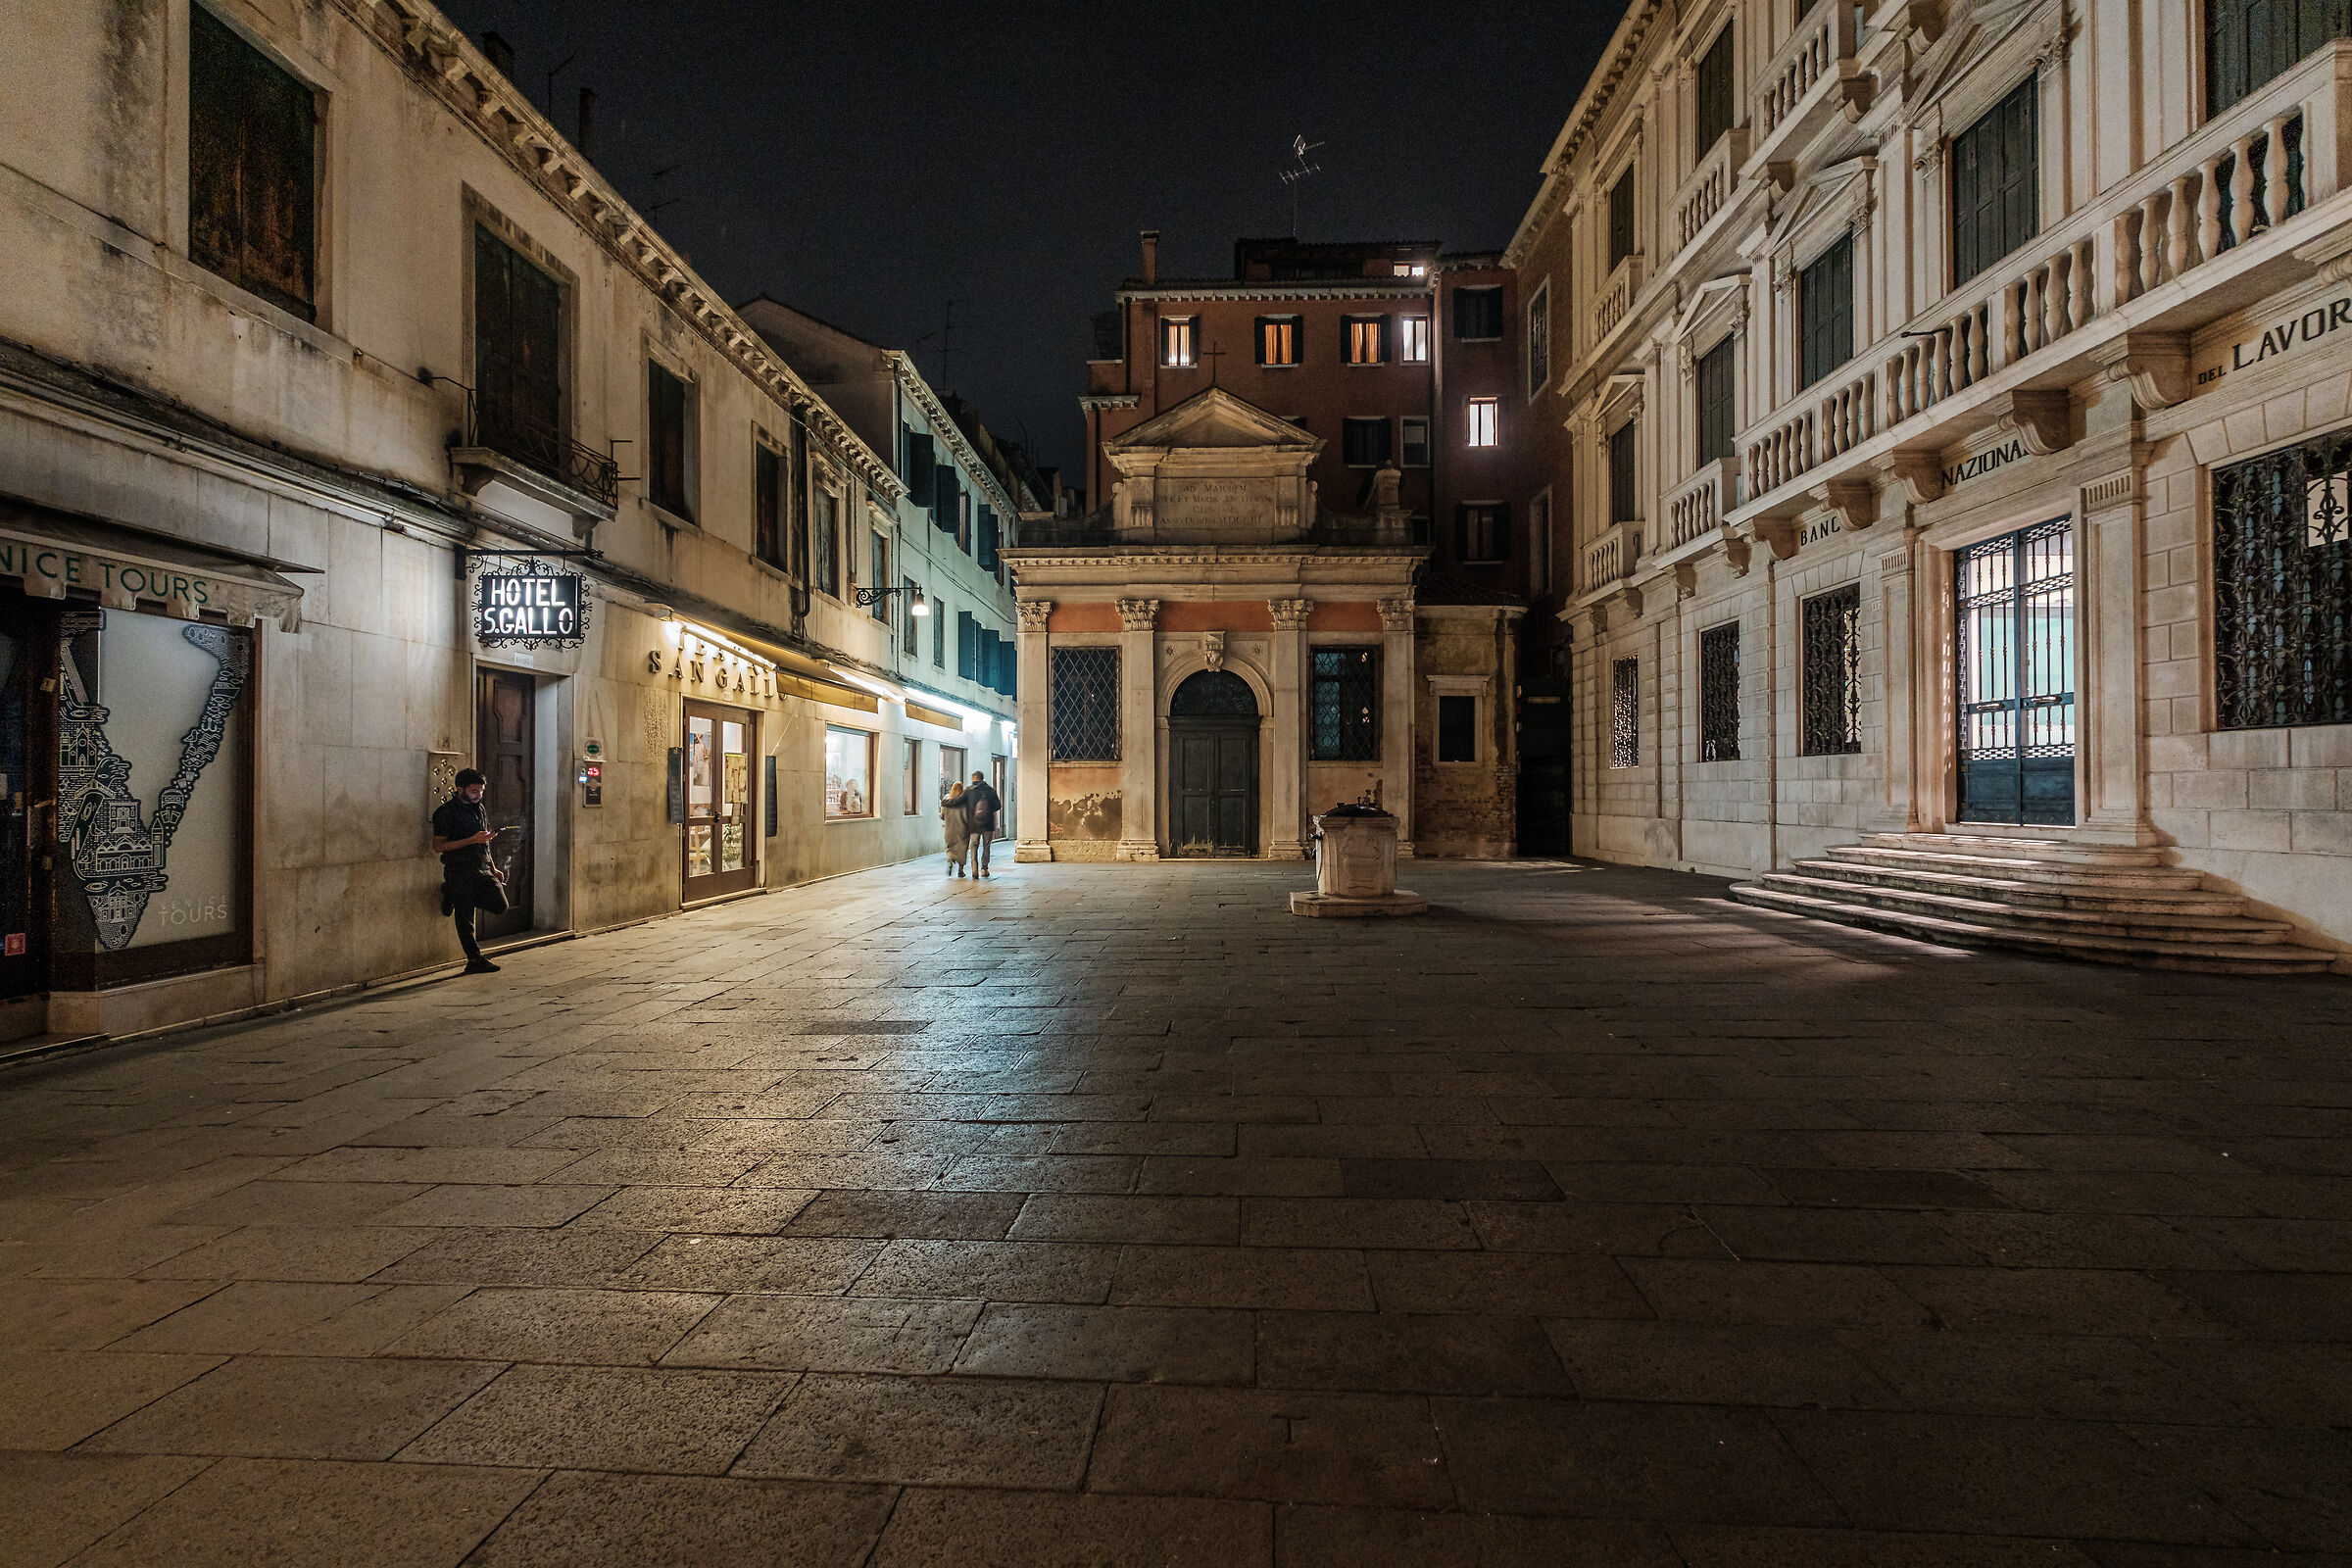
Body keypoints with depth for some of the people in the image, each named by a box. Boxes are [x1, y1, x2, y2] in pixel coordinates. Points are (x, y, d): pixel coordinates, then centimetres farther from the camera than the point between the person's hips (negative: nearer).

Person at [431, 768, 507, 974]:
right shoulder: (446, 812, -8)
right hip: (459, 871, -6)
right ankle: (474, 960, 9)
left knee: (500, 904, -8)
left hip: (482, 870, 6)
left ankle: (454, 897, 16)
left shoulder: (479, 809, 15)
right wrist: (472, 840, -20)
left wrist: (493, 868, 18)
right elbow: (438, 846, -13)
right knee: (465, 918, 0)